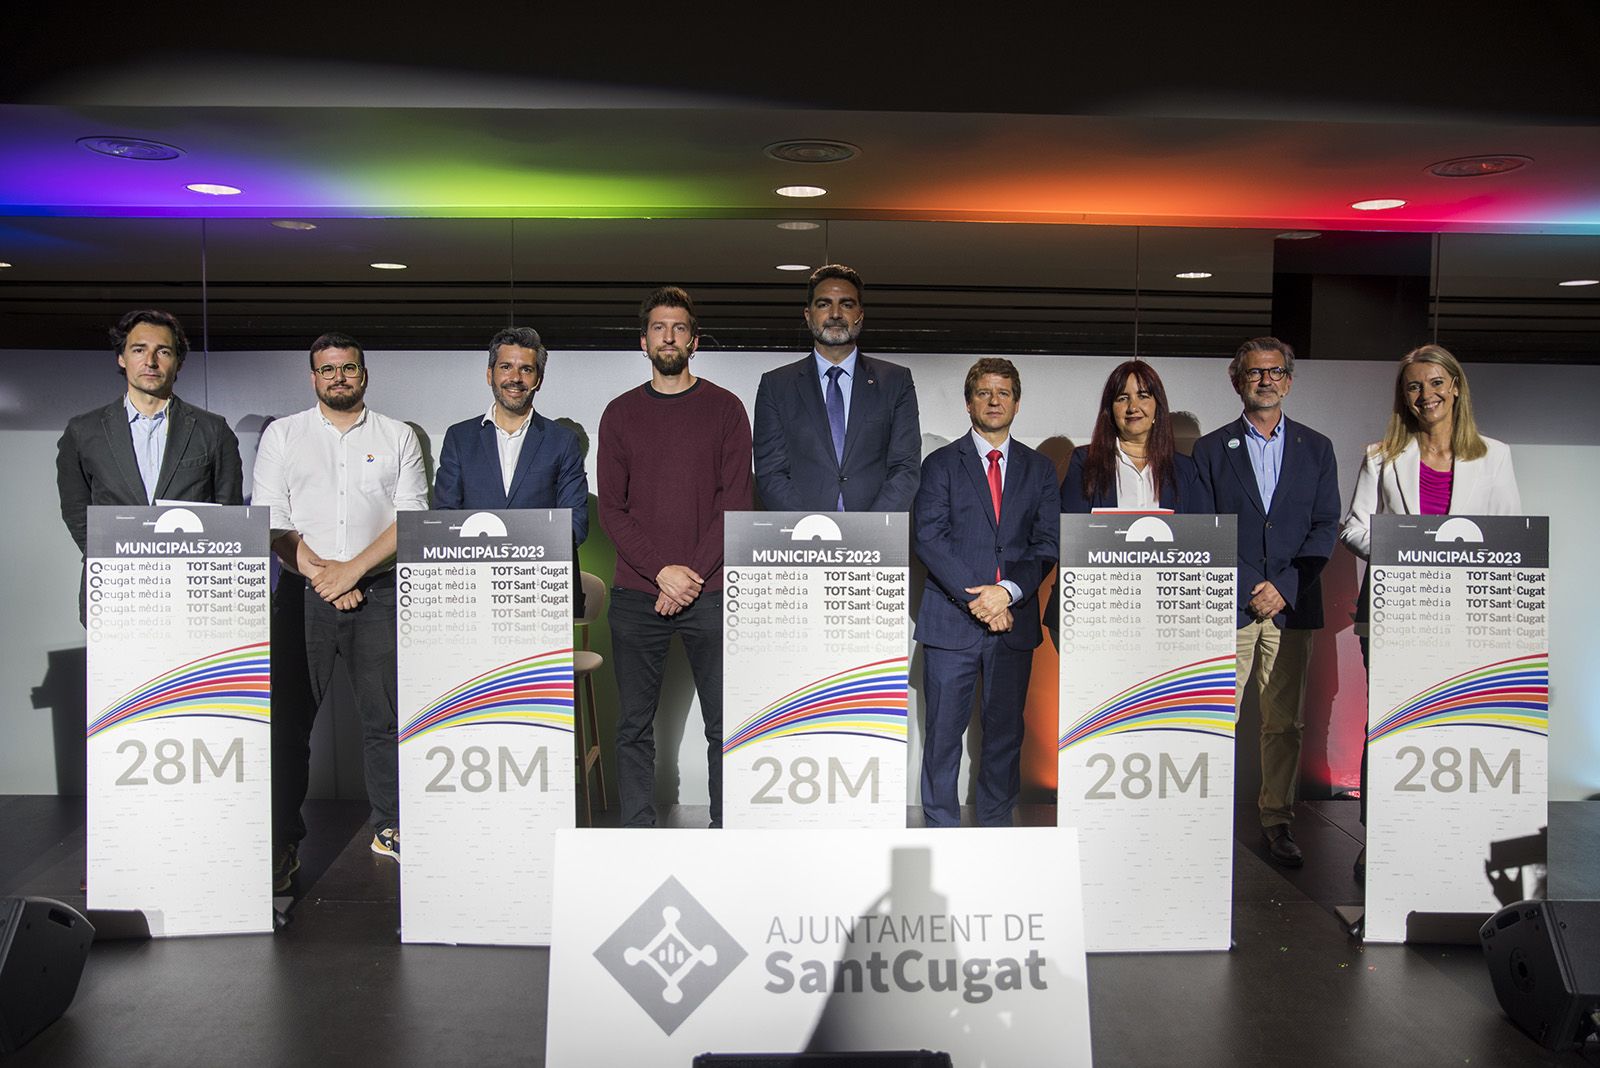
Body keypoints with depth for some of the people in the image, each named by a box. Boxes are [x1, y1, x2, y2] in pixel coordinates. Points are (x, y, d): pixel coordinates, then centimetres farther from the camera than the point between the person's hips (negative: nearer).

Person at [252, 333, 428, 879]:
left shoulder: (398, 437, 10)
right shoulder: (281, 435, 10)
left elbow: (411, 519, 1)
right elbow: (270, 520, 3)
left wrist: (352, 569, -10)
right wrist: (319, 572, -9)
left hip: (379, 593, 0)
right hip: (303, 594, 0)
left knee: (384, 717, 3)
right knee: (288, 717, 0)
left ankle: (390, 828, 15)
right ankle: (283, 839, 8)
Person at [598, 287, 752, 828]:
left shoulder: (724, 408, 6)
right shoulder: (620, 413, 10)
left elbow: (736, 500, 0)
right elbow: (611, 508, 4)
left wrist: (694, 572, -10)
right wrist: (662, 571, -9)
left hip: (709, 593, -1)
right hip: (636, 595, 1)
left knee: (725, 725, 0)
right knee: (634, 728, 5)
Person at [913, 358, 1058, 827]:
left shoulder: (1039, 469, 12)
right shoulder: (941, 464, 5)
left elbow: (1047, 543, 4)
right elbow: (929, 537, -5)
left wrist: (1008, 591, -12)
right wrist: (974, 598, -14)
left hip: (1013, 620, 2)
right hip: (951, 618, -2)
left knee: (1006, 732, 8)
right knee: (943, 732, 0)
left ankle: (996, 828, 20)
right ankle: (941, 832, 11)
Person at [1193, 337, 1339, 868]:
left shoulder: (1316, 448, 12)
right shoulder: (1211, 449, 7)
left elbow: (1325, 527, 6)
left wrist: (1284, 587, -6)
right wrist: (1244, 592, -8)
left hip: (1291, 605, 2)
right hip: (1229, 606, -2)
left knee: (1284, 722, 6)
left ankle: (1278, 821, 16)